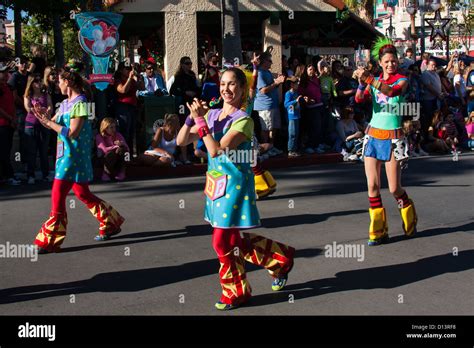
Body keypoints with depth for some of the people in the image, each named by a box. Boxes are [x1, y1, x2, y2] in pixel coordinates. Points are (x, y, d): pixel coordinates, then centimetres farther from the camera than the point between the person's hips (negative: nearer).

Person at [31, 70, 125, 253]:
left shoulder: (80, 103, -13)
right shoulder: (65, 103, 15)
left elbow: (72, 132, -19)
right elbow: (53, 123, 13)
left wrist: (49, 122, -15)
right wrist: (43, 116, -6)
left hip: (74, 156, -9)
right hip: (66, 155, 9)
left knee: (58, 196, -9)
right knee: (82, 194, 16)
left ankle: (48, 242, -5)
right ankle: (111, 223, 28)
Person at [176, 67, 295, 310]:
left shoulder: (243, 120, -15)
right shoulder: (212, 115, 6)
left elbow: (216, 150, -24)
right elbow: (182, 141, 5)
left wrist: (201, 120, -22)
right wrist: (192, 117, -10)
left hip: (234, 185, -7)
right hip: (217, 184, 7)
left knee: (223, 242, -3)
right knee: (236, 242, 15)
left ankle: (236, 293, 19)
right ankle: (281, 259, 35)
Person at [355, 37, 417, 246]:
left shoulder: (402, 80, -2)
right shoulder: (374, 81, 9)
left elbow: (391, 91, -25)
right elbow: (359, 99, -8)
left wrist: (368, 78, -33)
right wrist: (361, 83, -27)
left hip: (392, 138, -3)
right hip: (373, 135, 4)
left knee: (394, 188, -2)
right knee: (372, 186, -2)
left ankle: (410, 222, 25)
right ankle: (378, 231, 9)